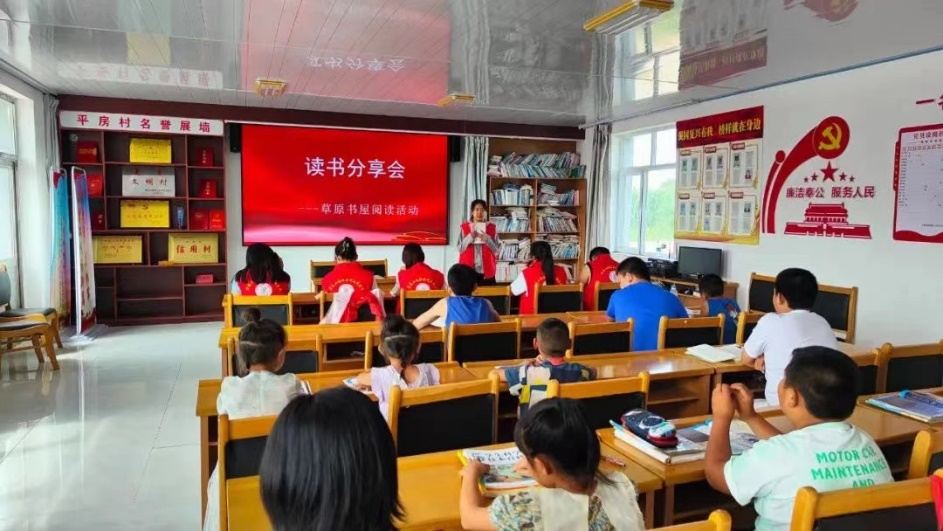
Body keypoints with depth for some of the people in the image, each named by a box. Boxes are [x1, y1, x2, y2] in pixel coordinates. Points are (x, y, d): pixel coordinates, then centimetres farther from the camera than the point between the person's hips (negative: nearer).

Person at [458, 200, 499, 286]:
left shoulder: (492, 228, 5)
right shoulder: (464, 227, 4)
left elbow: (496, 251, 2)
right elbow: (460, 249, 2)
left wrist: (487, 239, -14)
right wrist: (469, 238, -13)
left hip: (487, 271, 1)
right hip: (468, 271, 0)